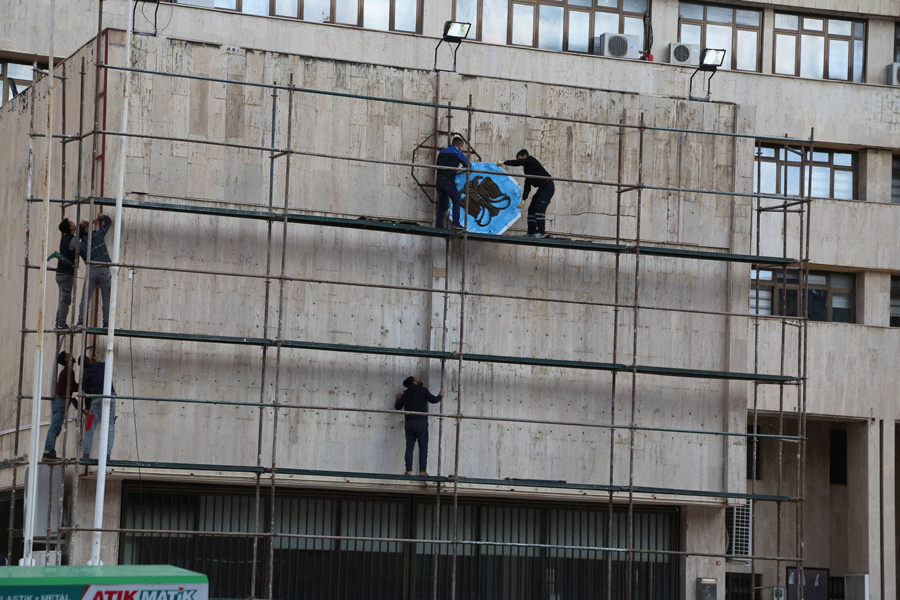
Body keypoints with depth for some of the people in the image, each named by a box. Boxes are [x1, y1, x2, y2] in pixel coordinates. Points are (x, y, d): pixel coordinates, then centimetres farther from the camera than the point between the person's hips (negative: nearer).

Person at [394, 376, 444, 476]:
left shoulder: (406, 394, 17)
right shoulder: (422, 390, 2)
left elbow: (397, 407, 25)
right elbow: (433, 400, 1)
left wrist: (398, 399, 46)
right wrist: (440, 396, 22)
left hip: (409, 423, 4)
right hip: (421, 422, -4)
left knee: (409, 447, 3)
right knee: (423, 447, -3)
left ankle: (408, 469, -7)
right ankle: (422, 470, -10)